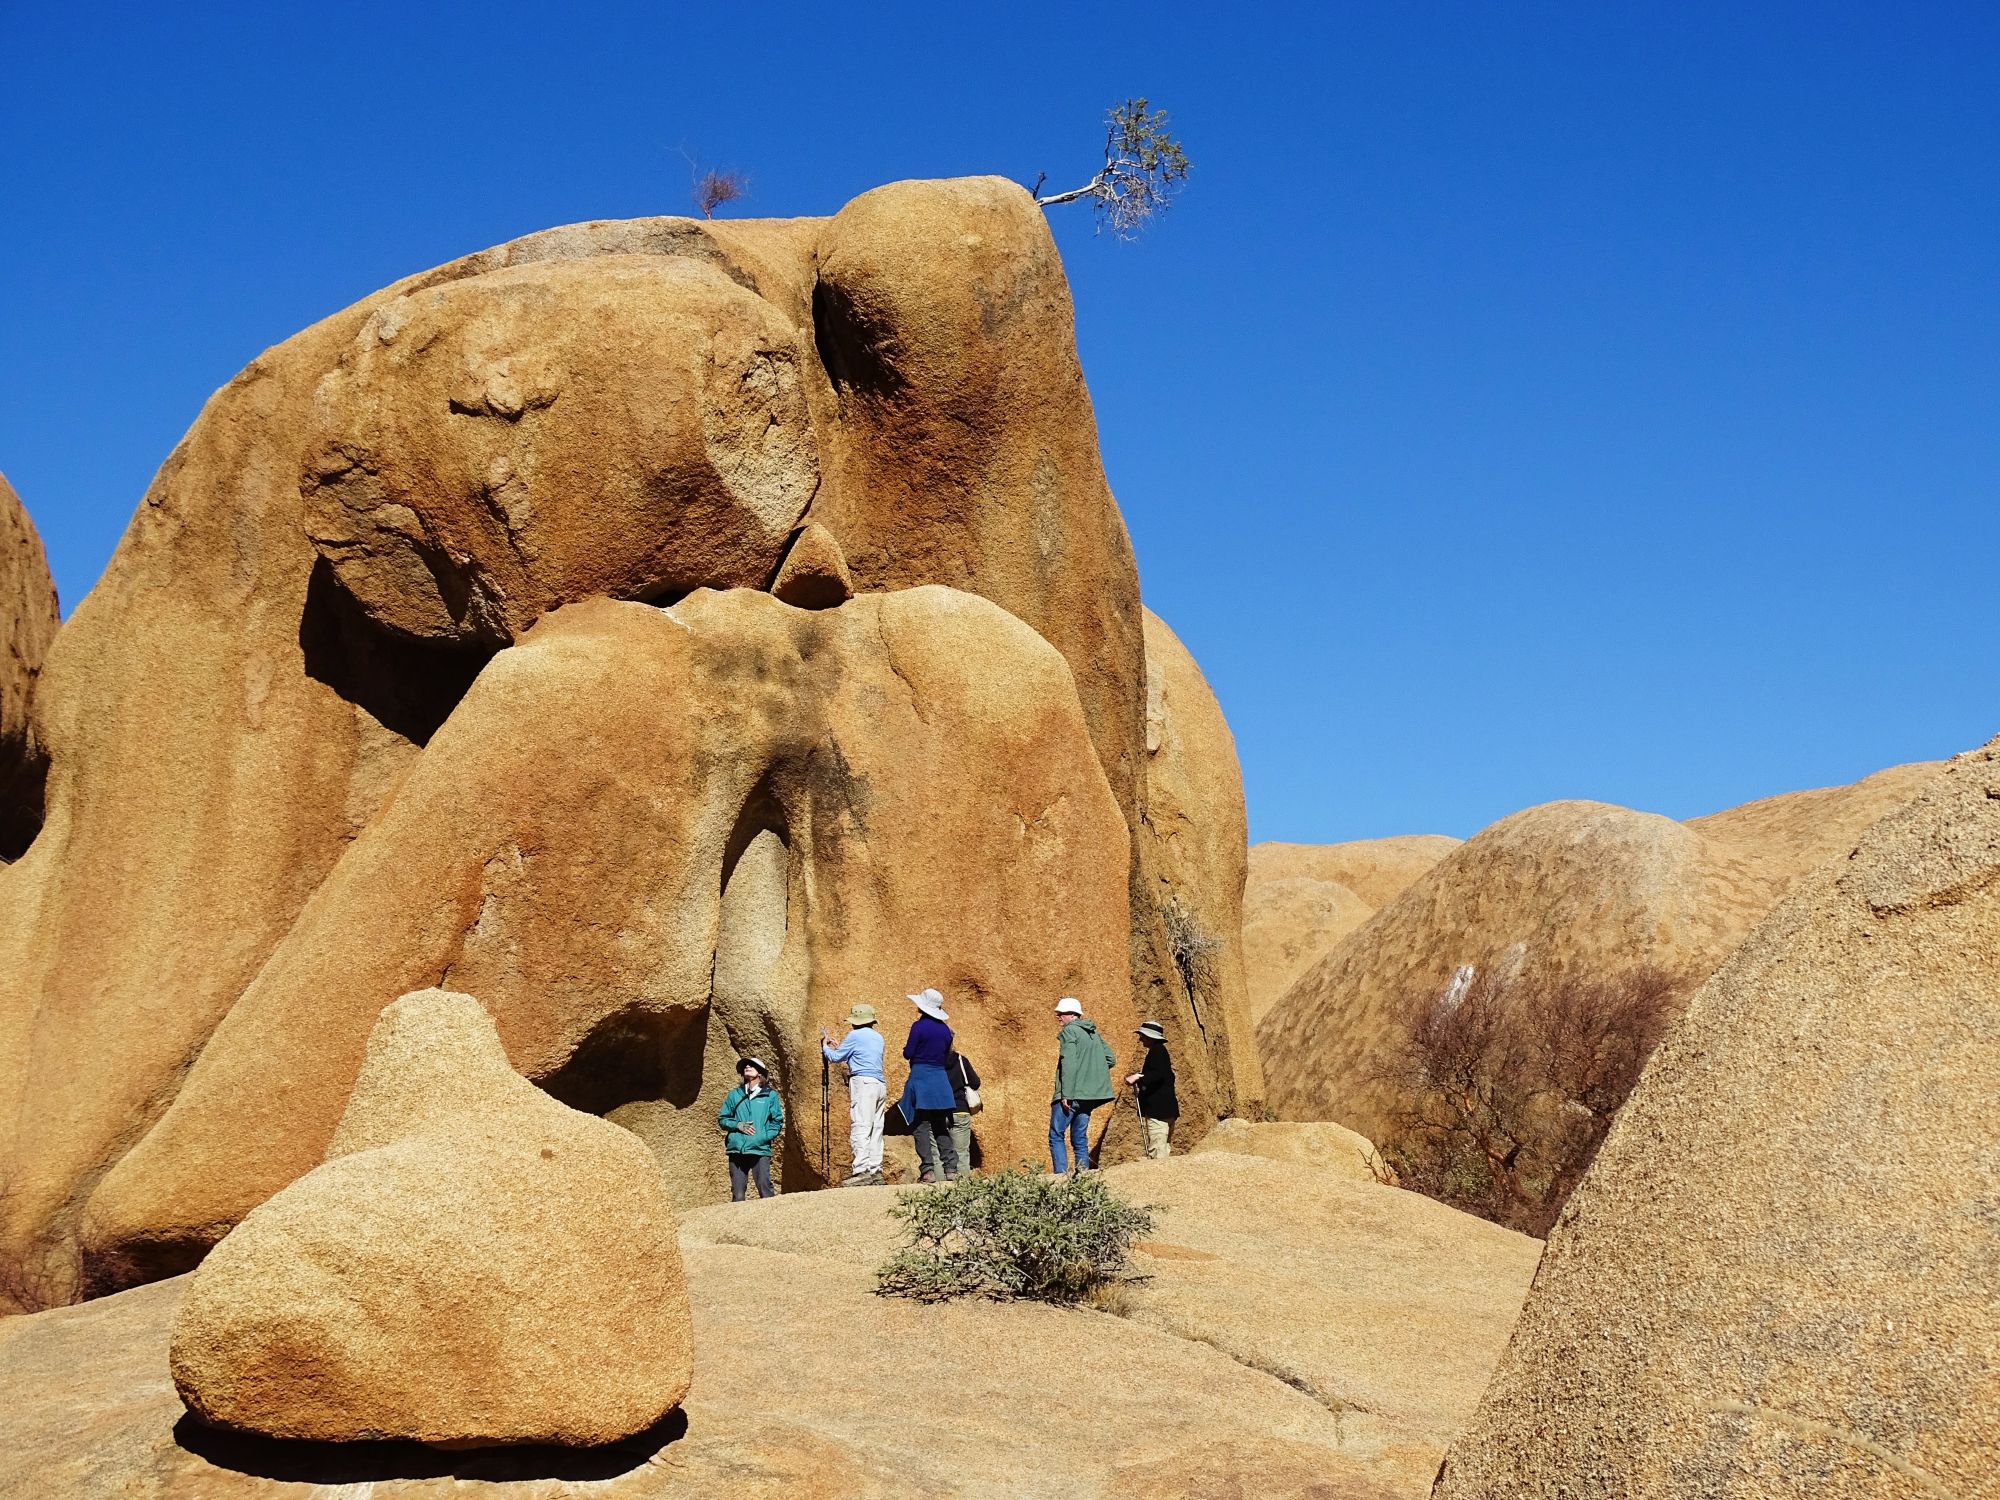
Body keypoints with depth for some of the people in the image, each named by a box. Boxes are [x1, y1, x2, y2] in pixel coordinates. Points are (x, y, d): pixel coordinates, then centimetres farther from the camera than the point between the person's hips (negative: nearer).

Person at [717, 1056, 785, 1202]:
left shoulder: (770, 1095, 7)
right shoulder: (735, 1094, 15)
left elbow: (777, 1122, 7)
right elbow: (722, 1118, 16)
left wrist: (764, 1137, -7)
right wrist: (738, 1125, -2)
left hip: (760, 1150, -2)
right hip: (737, 1150, 2)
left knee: (766, 1193, -12)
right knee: (738, 1195, 0)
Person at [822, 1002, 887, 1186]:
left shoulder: (855, 1036, -3)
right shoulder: (878, 1037, 20)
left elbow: (835, 1057, 5)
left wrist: (824, 1043, 23)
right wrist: (835, 1046, 38)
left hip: (863, 1082, -8)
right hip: (880, 1083, 8)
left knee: (860, 1128, -12)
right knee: (875, 1129, 7)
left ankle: (862, 1171, -20)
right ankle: (875, 1169, 4)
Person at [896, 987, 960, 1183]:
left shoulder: (919, 1026, -9)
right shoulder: (945, 1029, 8)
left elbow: (908, 1053, -7)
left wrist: (906, 1048, 13)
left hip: (920, 1077, -5)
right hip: (940, 1079, 5)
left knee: (921, 1127, -3)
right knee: (941, 1127, 11)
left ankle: (928, 1170, -9)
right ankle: (951, 1168, 5)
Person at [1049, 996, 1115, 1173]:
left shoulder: (1069, 1031, -7)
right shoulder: (1094, 1033, 17)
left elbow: (1068, 1064, -17)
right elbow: (1110, 1059, 19)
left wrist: (1066, 1094, -19)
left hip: (1070, 1094, -8)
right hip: (1090, 1095, 8)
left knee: (1056, 1136, -4)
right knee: (1080, 1138, 13)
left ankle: (1061, 1174, -14)